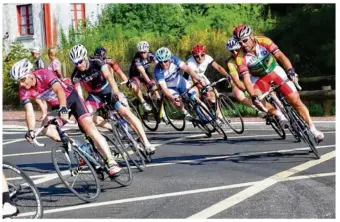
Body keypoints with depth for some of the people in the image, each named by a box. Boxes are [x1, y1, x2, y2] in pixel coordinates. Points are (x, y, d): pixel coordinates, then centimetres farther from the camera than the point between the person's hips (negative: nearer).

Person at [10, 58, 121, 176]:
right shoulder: (24, 91, -16)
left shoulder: (44, 74, -29)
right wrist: (31, 131, -37)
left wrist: (63, 108, -59)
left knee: (89, 126, -19)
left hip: (71, 97, -5)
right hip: (57, 106, 5)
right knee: (46, 127, -20)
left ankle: (111, 162, -22)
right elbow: (29, 111, -22)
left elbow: (59, 90, -43)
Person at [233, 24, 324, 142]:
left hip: (275, 71, 0)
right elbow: (246, 79, -28)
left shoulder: (263, 41, -25)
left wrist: (290, 70, -46)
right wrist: (253, 96, -41)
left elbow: (280, 55, -30)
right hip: (260, 78, 0)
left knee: (295, 100, -7)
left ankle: (313, 128, 2)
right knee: (258, 100, -28)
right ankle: (280, 116, -6)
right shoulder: (240, 58, -25)